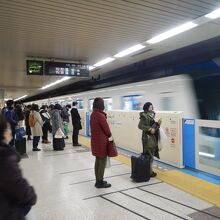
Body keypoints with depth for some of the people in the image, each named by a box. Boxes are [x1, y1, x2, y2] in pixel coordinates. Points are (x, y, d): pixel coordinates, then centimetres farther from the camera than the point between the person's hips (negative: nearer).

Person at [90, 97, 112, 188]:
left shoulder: (93, 114, 6)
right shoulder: (100, 115, -21)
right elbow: (106, 129, -15)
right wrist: (109, 135, 3)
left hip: (95, 140, 9)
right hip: (101, 141, -9)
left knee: (98, 161, 17)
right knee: (102, 162, 4)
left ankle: (98, 181, 29)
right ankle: (100, 182, 15)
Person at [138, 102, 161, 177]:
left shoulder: (151, 115, 11)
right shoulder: (144, 116, -14)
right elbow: (140, 125, -22)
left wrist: (157, 123, 0)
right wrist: (149, 129, -26)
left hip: (152, 137, 9)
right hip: (147, 137, -9)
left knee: (150, 154, 15)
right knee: (149, 155, -2)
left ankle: (150, 170, 27)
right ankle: (149, 172, 9)